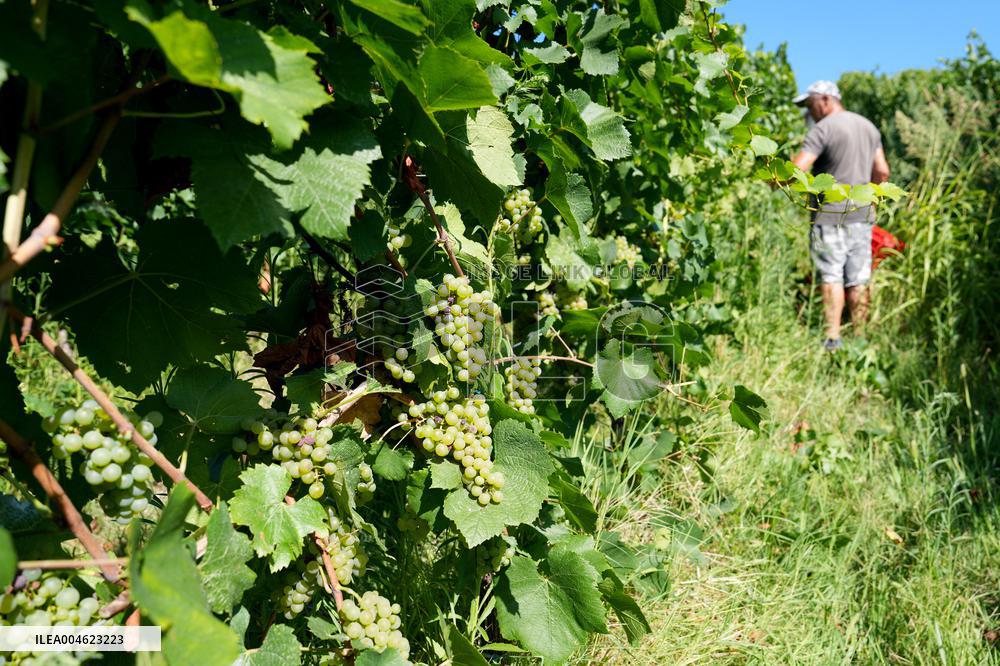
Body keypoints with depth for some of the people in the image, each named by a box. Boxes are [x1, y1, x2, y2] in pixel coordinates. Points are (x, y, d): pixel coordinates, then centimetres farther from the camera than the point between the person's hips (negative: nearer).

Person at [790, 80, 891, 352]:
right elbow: (882, 171, 14)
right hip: (862, 215, 6)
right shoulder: (869, 126, 15)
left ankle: (833, 338, -6)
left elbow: (798, 169, -18)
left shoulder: (823, 128, -9)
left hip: (830, 215, -6)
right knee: (858, 280, 8)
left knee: (831, 277, -4)